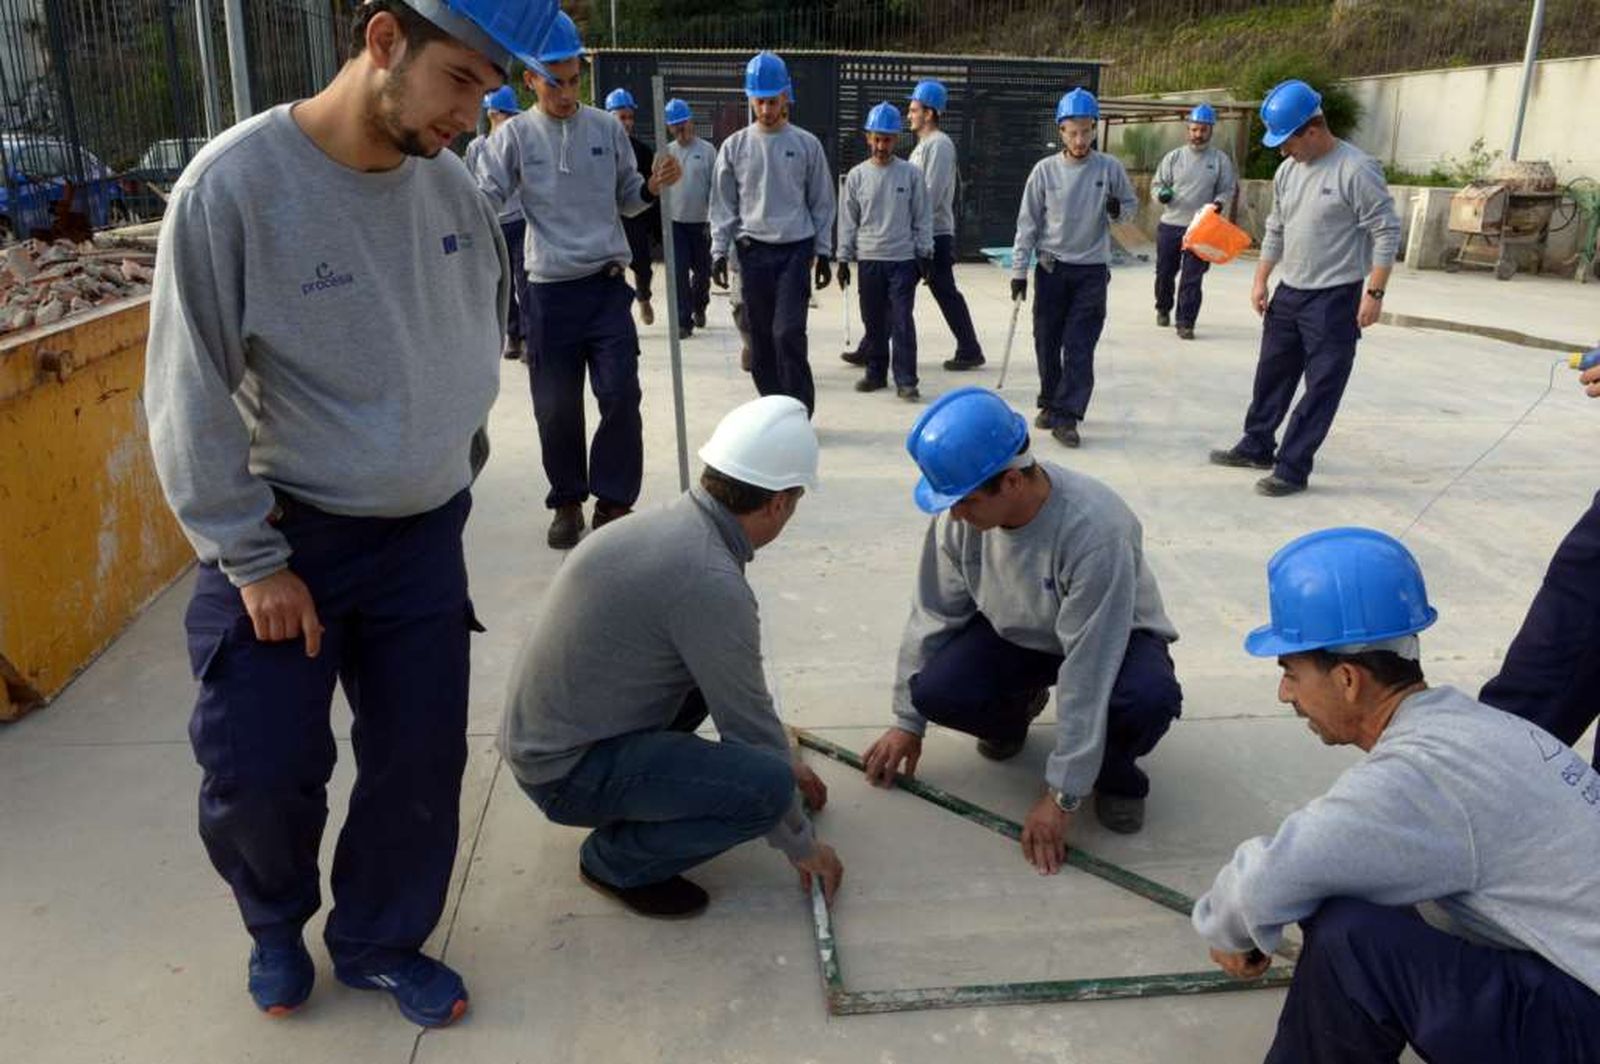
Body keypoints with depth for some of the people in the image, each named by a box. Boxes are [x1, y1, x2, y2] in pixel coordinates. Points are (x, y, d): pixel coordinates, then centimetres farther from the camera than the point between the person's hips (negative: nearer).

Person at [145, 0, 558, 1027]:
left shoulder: (454, 187, -5)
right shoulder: (235, 184, -19)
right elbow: (192, 399, -14)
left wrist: (445, 452, 11)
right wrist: (253, 560, -12)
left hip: (425, 534, 4)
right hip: (283, 536, -4)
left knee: (421, 759, 10)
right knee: (258, 771, 3)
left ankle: (380, 943, 35)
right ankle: (277, 927, 37)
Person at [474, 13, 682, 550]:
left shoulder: (608, 128, 5)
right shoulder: (514, 135, -2)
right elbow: (484, 201, -6)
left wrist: (654, 185, -7)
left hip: (607, 285, 1)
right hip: (550, 292, -1)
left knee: (620, 395, -5)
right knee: (555, 406, 5)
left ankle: (612, 503, 8)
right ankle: (568, 503, 23)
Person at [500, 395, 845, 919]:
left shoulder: (669, 524, 3)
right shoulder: (710, 580, -26)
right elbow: (748, 724, -15)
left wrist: (783, 756, 26)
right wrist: (801, 845, 0)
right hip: (570, 772, -9)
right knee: (767, 785, -21)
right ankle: (616, 859, 0)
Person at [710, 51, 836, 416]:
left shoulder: (806, 144, 3)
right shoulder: (735, 146, 5)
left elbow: (822, 202, 7)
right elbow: (723, 204, 7)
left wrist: (824, 252, 3)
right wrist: (719, 251, 0)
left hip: (795, 250, -2)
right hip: (753, 251, 2)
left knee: (788, 332, -13)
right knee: (761, 337, 5)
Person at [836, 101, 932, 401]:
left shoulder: (910, 174, 1)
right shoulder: (857, 175, 4)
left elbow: (923, 217, 5)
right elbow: (847, 220, 7)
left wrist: (925, 254, 0)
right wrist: (844, 258, 4)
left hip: (903, 259, -2)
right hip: (869, 259, 2)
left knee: (902, 321, -6)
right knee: (873, 320, 9)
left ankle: (906, 380, -3)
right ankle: (876, 373, 22)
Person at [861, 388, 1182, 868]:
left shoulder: (1094, 529, -37)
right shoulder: (960, 512, -22)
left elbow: (1087, 671, -33)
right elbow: (934, 613, -7)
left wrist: (1061, 796, -28)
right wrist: (908, 721, -1)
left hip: (1110, 640, -3)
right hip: (1014, 633, 4)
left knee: (1149, 698, -37)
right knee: (934, 690, -25)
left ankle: (1114, 772, 0)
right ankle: (1015, 710, 11)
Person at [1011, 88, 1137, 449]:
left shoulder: (1110, 168, -2)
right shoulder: (1045, 170, -3)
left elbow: (1131, 203, 11)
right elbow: (1028, 223, 0)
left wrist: (1118, 209, -13)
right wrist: (1019, 270, -3)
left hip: (1092, 270, -1)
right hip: (1051, 268, 1)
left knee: (1080, 345, -7)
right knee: (1047, 341, 8)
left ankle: (1066, 416, -5)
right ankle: (1050, 404, 25)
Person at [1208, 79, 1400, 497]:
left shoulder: (1356, 169, -16)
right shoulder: (1287, 171, 6)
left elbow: (1387, 232, -15)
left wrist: (1374, 293, -18)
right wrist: (1260, 281, 10)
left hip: (1334, 298, -8)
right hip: (1288, 292, 8)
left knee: (1322, 387, -1)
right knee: (1272, 373, 17)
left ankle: (1292, 469, 3)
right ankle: (1257, 447, 31)